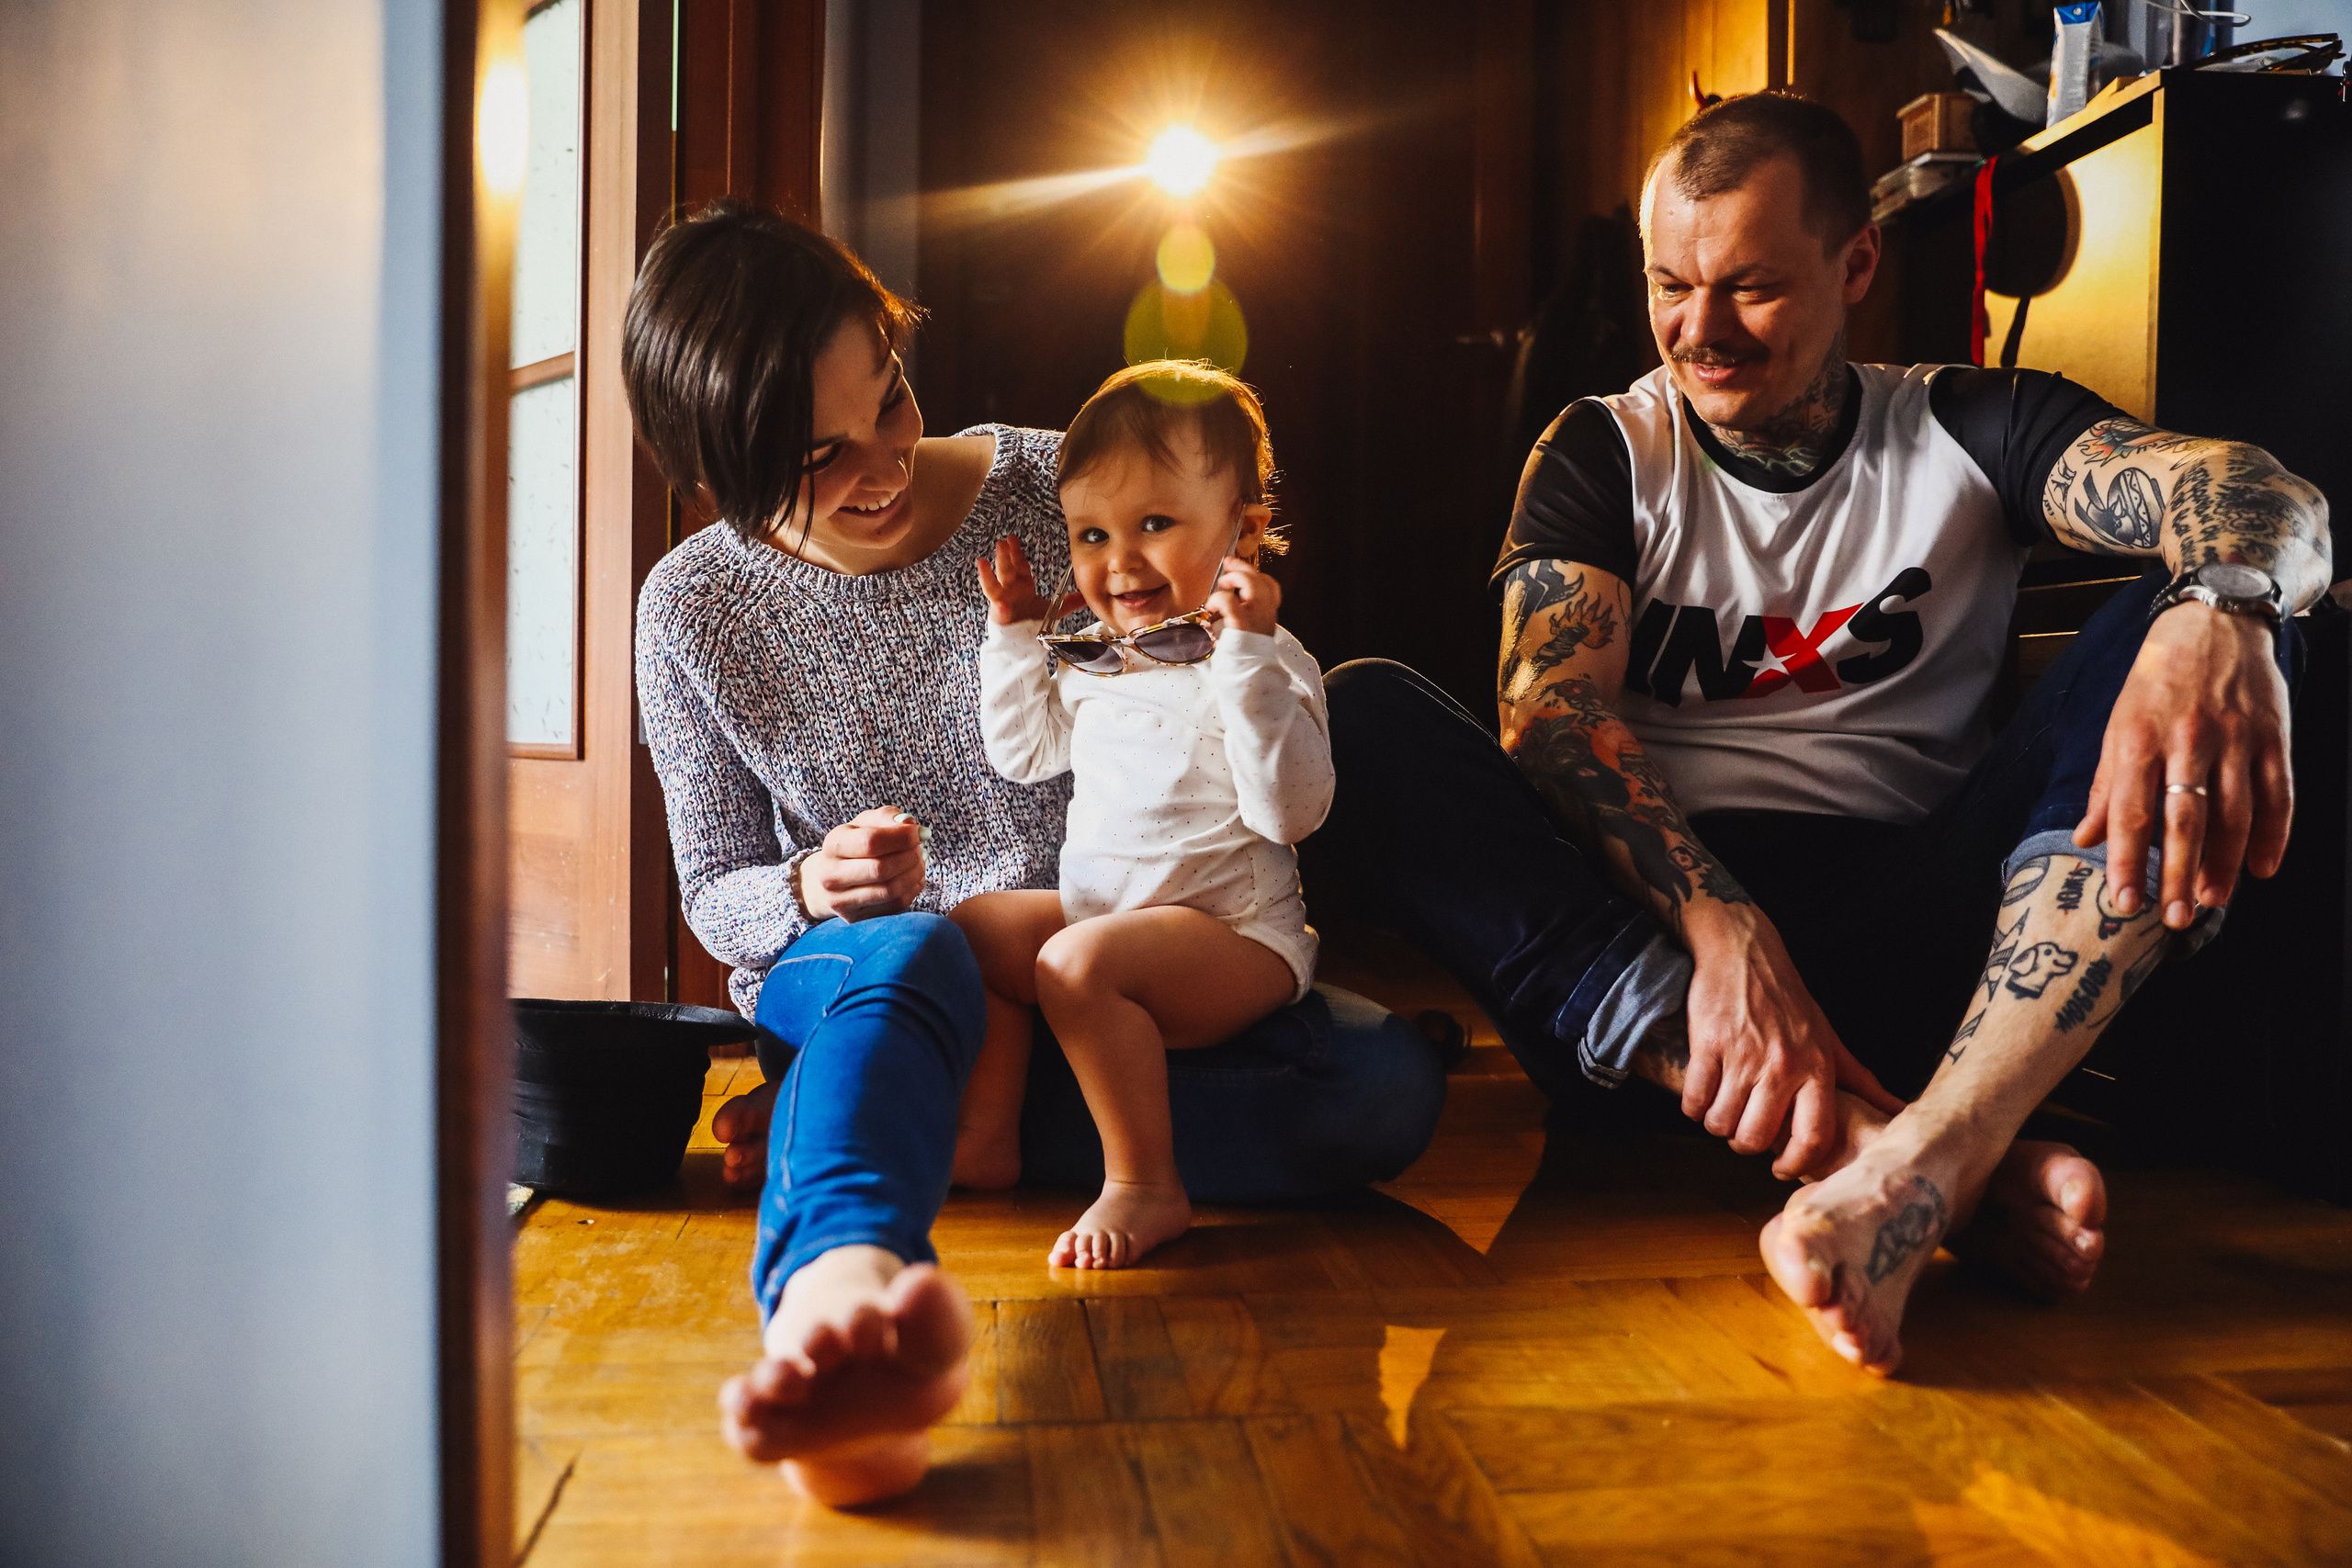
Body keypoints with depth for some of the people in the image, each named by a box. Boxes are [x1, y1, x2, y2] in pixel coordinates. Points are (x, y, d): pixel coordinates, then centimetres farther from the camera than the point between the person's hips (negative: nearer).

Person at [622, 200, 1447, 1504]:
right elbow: (714, 894, 5)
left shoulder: (1056, 487, -2)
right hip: (845, 974, -1)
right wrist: (811, 891, -19)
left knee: (1393, 1084, -24)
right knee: (911, 949, -39)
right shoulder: (694, 610, -2)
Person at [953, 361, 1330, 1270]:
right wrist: (1015, 635, 12)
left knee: (1080, 962, -31)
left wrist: (1247, 654, -32)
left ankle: (1146, 1187, -18)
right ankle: (989, 1134, 10)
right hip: (1099, 910, 9)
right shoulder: (1093, 656, 9)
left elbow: (1291, 811, -28)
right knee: (971, 929, 7)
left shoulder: (1267, 663, -14)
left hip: (1237, 931, -8)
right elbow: (1026, 754, 23)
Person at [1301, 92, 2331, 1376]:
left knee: (2197, 624, -17)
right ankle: (1897, 1147, -37)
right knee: (1362, 718, -23)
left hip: (1906, 920, 1)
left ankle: (1908, 1165, -38)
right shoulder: (1603, 454, 9)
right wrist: (1722, 930, -27)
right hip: (1650, 909, 0)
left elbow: (2274, 500, -8)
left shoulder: (1967, 433, 11)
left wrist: (2220, 615, -34)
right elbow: (1552, 716, -10)